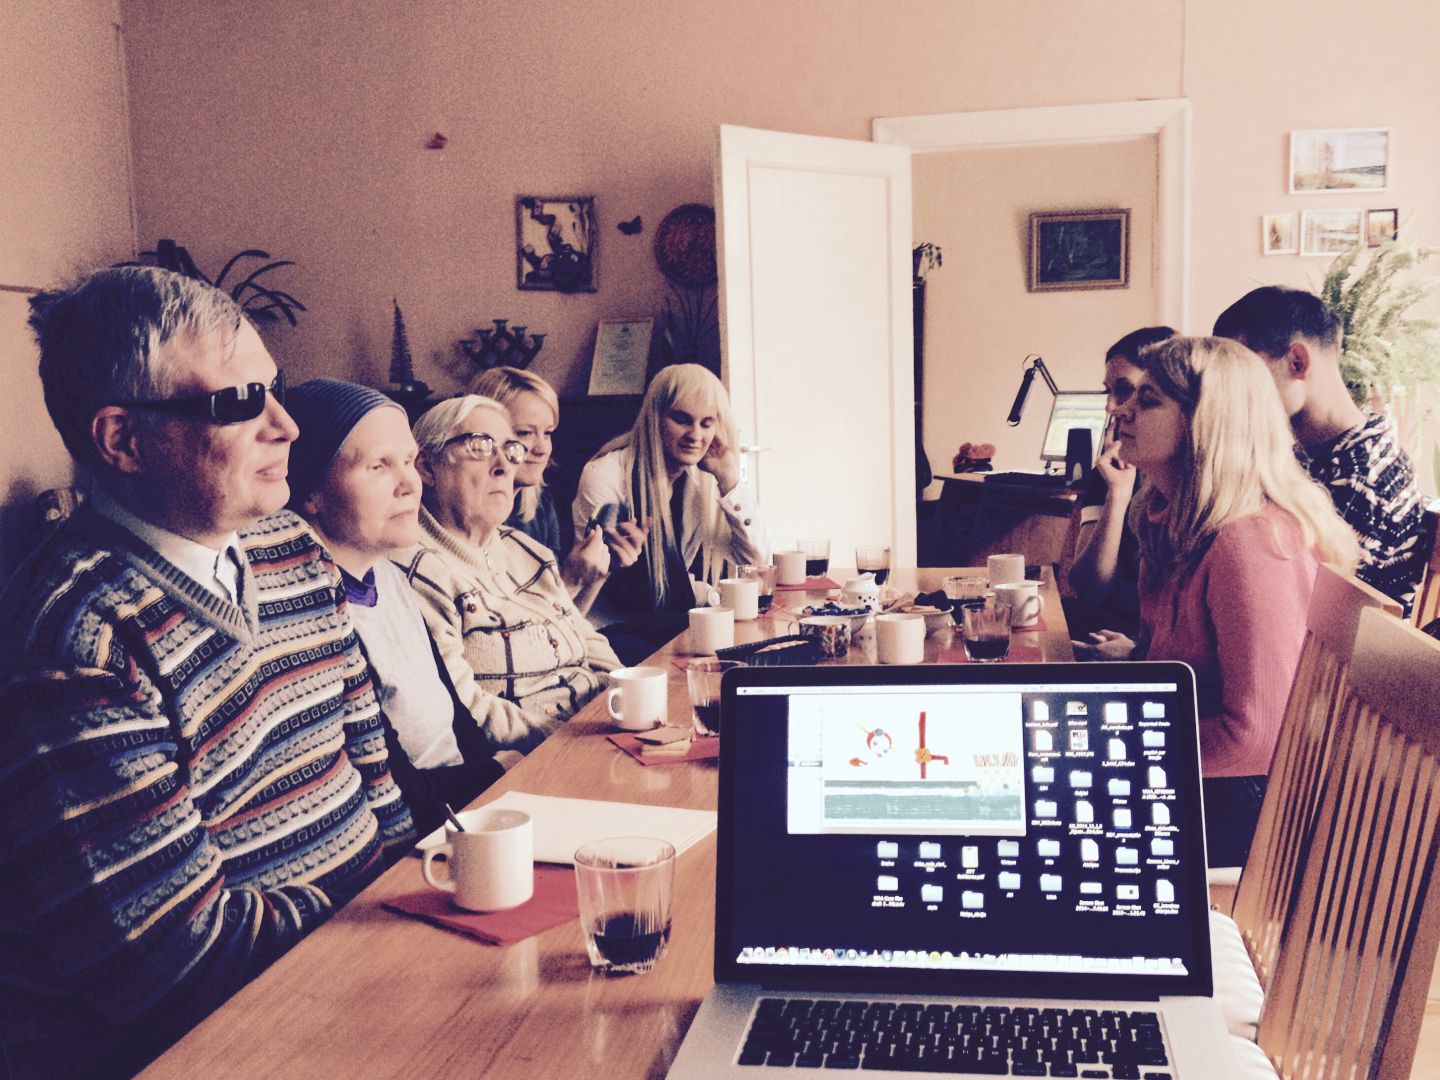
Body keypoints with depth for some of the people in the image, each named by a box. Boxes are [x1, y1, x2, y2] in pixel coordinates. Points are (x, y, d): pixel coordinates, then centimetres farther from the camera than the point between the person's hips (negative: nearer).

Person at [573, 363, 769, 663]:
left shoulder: (705, 479, 6)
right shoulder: (606, 475, -12)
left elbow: (757, 559, 1)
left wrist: (730, 483, -8)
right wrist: (616, 557, -32)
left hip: (689, 627, 6)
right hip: (617, 632, -6)